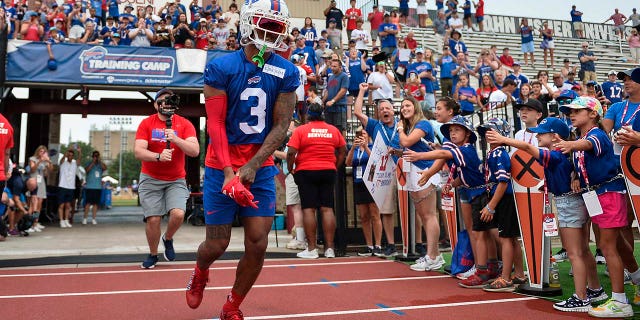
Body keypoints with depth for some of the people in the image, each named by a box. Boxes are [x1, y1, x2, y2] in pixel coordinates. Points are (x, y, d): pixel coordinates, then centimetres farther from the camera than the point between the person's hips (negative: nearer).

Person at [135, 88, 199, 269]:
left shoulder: (185, 124, -2)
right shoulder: (146, 123, 0)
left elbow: (195, 151, -13)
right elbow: (138, 151, -11)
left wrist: (176, 140, -27)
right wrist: (158, 156, -29)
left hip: (176, 180, 0)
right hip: (150, 179, 0)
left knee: (178, 214, -18)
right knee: (153, 219, -4)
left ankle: (168, 239, 15)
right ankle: (153, 255, 21)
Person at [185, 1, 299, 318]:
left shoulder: (287, 72, -1)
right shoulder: (221, 67, -8)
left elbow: (281, 126, -4)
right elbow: (215, 125, -10)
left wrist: (252, 167, -14)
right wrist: (229, 172, -17)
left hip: (261, 168, 2)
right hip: (222, 167, -2)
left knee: (257, 245, -1)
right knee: (217, 244, 5)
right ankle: (199, 274, 42)